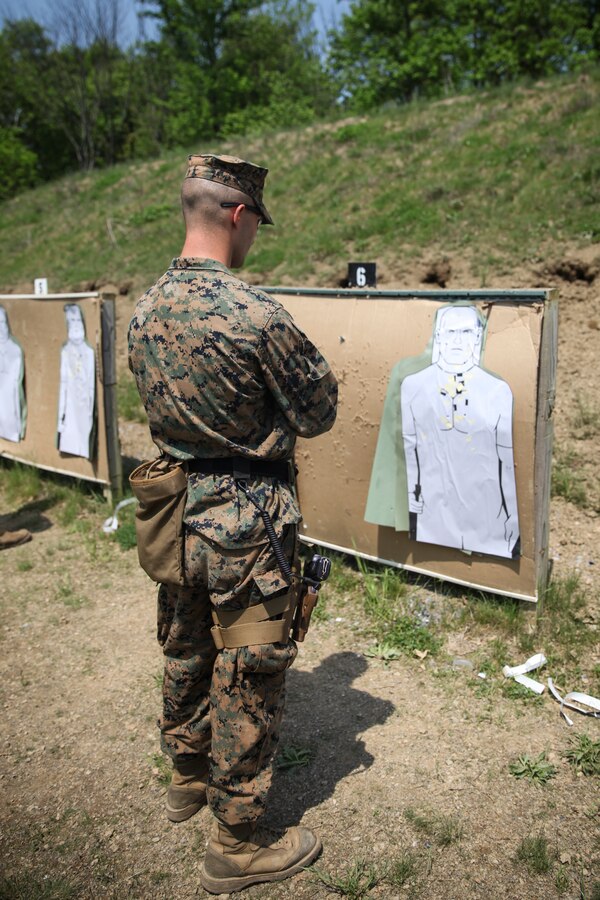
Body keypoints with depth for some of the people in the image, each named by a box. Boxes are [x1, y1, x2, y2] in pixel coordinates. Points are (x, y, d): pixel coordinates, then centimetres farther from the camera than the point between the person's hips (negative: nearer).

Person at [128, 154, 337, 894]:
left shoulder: (145, 310, 1)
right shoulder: (256, 315, -22)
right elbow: (317, 416, -12)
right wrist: (313, 365, 8)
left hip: (174, 509, 8)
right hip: (244, 521, -7)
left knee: (184, 650, 24)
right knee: (246, 678, 8)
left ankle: (189, 776, 48)